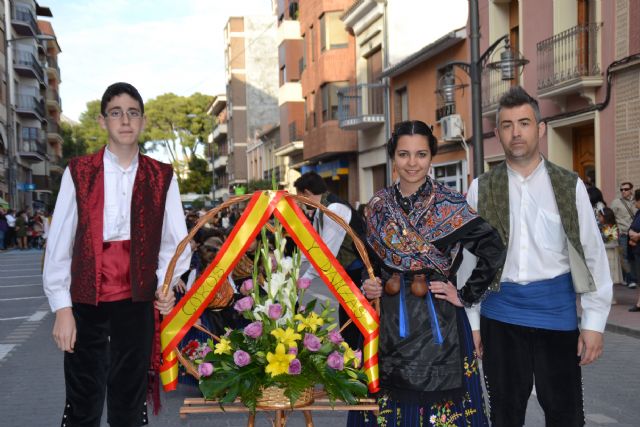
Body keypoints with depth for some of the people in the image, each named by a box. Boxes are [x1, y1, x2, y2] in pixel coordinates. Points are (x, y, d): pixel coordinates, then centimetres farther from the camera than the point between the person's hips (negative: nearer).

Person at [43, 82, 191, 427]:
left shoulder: (162, 177, 4)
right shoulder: (78, 172, 0)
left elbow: (174, 241, 6)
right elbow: (59, 243, -2)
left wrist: (165, 284, -10)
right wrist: (62, 307, -7)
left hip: (136, 302, 1)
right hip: (85, 301, -1)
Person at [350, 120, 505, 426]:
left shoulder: (449, 204, -7)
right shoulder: (378, 205, 4)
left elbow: (493, 251, -9)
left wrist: (466, 296, -8)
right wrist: (366, 286, 0)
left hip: (436, 322, -3)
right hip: (388, 323, 3)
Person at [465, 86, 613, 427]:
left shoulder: (569, 186, -1)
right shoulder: (481, 189, 0)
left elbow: (592, 255, -1)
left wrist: (594, 322, -4)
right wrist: (471, 321, 1)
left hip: (556, 312, 0)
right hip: (499, 316, 1)